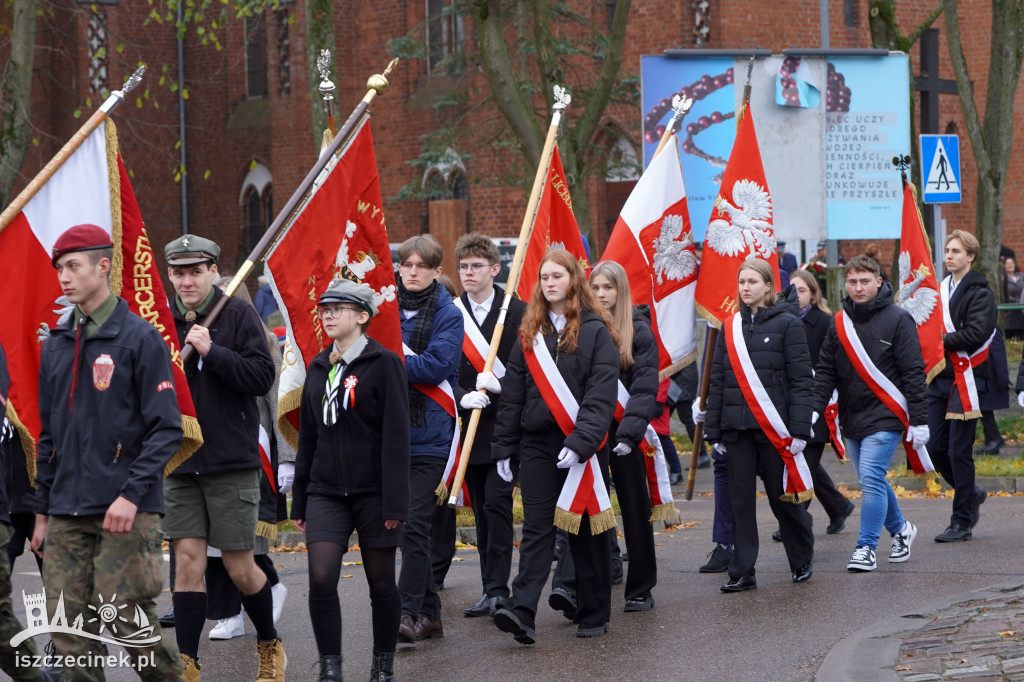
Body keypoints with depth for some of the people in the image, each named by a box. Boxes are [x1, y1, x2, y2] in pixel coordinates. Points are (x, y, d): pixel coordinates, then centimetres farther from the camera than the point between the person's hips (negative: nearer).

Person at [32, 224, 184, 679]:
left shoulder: (139, 338, -3)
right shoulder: (56, 346, 15)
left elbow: (166, 429, -7)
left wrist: (131, 495, -17)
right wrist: (42, 511, 16)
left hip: (126, 512, -5)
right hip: (66, 517, 5)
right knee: (69, 626, 1)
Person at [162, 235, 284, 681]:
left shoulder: (238, 315, -4)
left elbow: (263, 376, -12)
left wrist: (212, 352, -20)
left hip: (232, 462, -3)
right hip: (180, 462, 3)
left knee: (239, 567, 3)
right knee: (188, 560, -2)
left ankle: (269, 645, 26)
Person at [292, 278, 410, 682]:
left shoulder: (383, 363, -6)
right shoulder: (318, 368, 12)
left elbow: (396, 436, -10)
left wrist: (395, 501, -15)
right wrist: (299, 500, 16)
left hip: (373, 492, -4)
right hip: (326, 492, 4)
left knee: (381, 582, 5)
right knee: (321, 578, -10)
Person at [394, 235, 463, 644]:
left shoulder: (448, 315, -2)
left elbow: (438, 366, -14)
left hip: (428, 437, -5)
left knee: (414, 524, -12)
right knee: (406, 525, 9)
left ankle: (409, 611, -11)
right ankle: (429, 614, 17)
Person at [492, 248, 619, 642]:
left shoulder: (595, 331, -3)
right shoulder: (531, 332, 12)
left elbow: (602, 395, -11)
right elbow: (512, 394, 13)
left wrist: (582, 441, -22)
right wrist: (504, 446, 8)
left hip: (581, 444, -3)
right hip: (537, 443, 3)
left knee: (587, 530, 5)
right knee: (537, 528, -6)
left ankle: (594, 614, 15)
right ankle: (522, 611, -18)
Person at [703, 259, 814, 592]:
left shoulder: (788, 325, -2)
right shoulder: (730, 327, 11)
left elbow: (800, 380, -5)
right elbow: (717, 380, 12)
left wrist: (799, 430, -12)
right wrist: (713, 430, 7)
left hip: (773, 427, -4)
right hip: (737, 426, 4)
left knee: (782, 496, 4)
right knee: (740, 499, 2)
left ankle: (802, 561, 24)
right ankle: (742, 573, 5)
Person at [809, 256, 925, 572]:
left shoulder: (897, 320, -6)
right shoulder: (839, 323, 9)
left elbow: (914, 373, -7)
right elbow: (825, 372, 10)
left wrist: (919, 420, -10)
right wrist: (813, 410, -4)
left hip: (885, 417, -6)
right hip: (852, 418, 6)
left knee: (872, 479, -14)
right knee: (871, 481, 12)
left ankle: (866, 546, -7)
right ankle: (900, 529, 33)